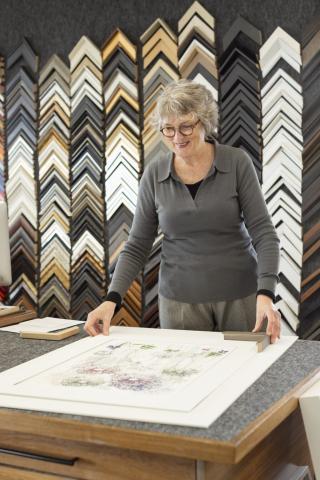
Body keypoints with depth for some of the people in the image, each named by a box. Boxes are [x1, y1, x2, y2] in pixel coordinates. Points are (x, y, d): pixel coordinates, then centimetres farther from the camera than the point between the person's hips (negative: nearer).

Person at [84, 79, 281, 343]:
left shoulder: (237, 163, -8)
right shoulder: (154, 175, -3)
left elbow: (263, 232, -11)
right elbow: (137, 246, 0)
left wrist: (265, 293, -25)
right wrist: (112, 299, -13)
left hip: (240, 295, -1)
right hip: (179, 299, 1)